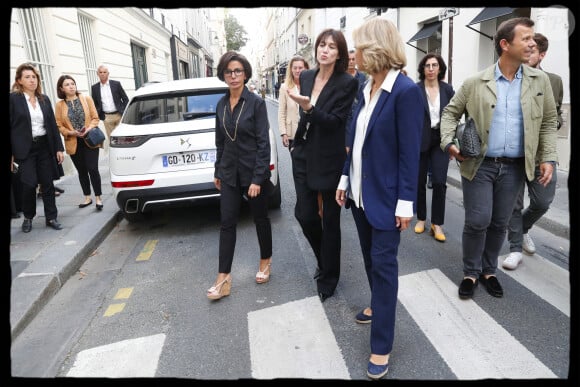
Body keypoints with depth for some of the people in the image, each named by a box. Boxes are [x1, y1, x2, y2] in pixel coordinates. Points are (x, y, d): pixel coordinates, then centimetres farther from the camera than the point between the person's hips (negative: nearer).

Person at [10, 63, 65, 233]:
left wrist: (59, 148, 4)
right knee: (29, 184, -3)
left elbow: (53, 124, 10)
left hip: (45, 146, 4)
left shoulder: (44, 99, 9)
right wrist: (11, 153, -10)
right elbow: (10, 126, -6)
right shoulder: (13, 98, -3)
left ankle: (51, 217, 15)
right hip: (25, 148, -4)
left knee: (47, 183, 6)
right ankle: (28, 217, 19)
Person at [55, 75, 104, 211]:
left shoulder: (87, 99, 2)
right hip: (73, 143, 2)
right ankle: (87, 197, 23)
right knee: (82, 171, 11)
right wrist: (72, 132, -16)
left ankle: (98, 198, 5)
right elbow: (59, 125, 1)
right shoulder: (59, 105, 2)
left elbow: (95, 118, 0)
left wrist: (88, 129, -17)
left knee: (92, 169, -6)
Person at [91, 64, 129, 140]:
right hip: (107, 117, 1)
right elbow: (94, 104, 12)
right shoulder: (94, 88, 6)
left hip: (119, 115, -1)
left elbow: (125, 99, 4)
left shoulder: (116, 84, 2)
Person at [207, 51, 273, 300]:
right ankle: (223, 278, 9)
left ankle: (266, 261, 34)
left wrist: (257, 178, -18)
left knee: (260, 218, 11)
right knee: (227, 223, 3)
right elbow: (220, 141, 12)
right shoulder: (221, 104, 6)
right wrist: (218, 172, 13)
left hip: (253, 172, -4)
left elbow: (263, 143, -14)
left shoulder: (256, 103, -10)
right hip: (230, 173, 5)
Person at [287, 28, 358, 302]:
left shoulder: (347, 83, -11)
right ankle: (324, 259, 36)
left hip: (329, 159, -5)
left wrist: (308, 107, -31)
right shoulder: (306, 77, 6)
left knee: (330, 219, 6)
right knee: (304, 214, 7)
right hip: (304, 156, 5)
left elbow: (335, 121, -18)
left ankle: (328, 277, 24)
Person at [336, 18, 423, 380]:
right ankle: (379, 305, 42)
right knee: (370, 256, 19)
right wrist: (345, 179, 12)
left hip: (385, 195, -7)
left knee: (384, 263, 0)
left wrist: (406, 202, -17)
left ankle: (382, 346, 12)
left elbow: (410, 152, -16)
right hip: (361, 191, 7)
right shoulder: (367, 89, 8)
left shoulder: (406, 90, -15)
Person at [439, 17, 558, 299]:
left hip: (515, 167, 3)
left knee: (500, 223, 12)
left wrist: (548, 158, -1)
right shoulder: (475, 83, -5)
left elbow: (548, 123, 9)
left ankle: (489, 271, 30)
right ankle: (470, 273, 18)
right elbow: (450, 113, 4)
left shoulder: (540, 81, 4)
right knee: (477, 221, -3)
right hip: (479, 164, -3)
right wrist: (448, 142, -12)